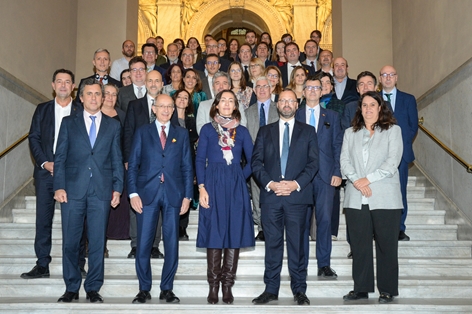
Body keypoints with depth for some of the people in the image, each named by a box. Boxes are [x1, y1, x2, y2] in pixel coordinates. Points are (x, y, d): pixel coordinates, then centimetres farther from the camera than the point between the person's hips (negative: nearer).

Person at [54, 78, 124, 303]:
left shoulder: (113, 125, 12)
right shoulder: (69, 123, 11)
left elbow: (117, 160, 9)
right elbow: (60, 157, 5)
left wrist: (117, 188, 2)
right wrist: (59, 186, -5)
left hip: (101, 191, 0)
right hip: (73, 189, 0)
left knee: (97, 242, 3)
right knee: (70, 241, 3)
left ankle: (93, 288, 14)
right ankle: (71, 288, 17)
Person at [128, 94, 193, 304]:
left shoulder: (182, 134, 12)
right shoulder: (143, 132, 9)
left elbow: (187, 167, 8)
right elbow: (133, 165, 5)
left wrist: (187, 196, 0)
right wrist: (133, 193, -6)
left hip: (173, 194, 1)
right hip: (147, 193, -1)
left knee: (172, 244, 4)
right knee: (143, 244, 1)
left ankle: (167, 289, 15)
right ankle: (144, 289, 13)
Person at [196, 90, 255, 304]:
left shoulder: (242, 131, 10)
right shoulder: (207, 129, 6)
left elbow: (252, 161, 10)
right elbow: (199, 160, 1)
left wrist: (241, 177, -3)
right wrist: (202, 187, -9)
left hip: (236, 187, 2)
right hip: (213, 186, -1)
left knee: (234, 234, 1)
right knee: (213, 235, -1)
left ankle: (227, 285, 10)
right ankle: (213, 285, 8)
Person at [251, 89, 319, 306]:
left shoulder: (308, 131, 11)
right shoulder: (265, 131, 14)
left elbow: (313, 163, 3)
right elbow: (256, 162, 6)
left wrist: (296, 184, -11)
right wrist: (270, 183, -9)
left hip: (297, 195, -1)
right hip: (270, 195, 1)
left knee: (297, 244, 2)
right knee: (272, 244, 5)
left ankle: (299, 290, 11)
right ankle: (271, 289, 13)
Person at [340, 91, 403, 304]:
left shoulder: (393, 130, 7)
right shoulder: (350, 133, 17)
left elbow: (392, 162, -4)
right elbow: (344, 161, 7)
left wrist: (367, 179, -11)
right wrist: (356, 180, -11)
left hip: (385, 198, -3)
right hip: (356, 198, 3)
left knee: (386, 244, 1)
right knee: (359, 245, 5)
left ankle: (387, 290, 10)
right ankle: (361, 288, 13)